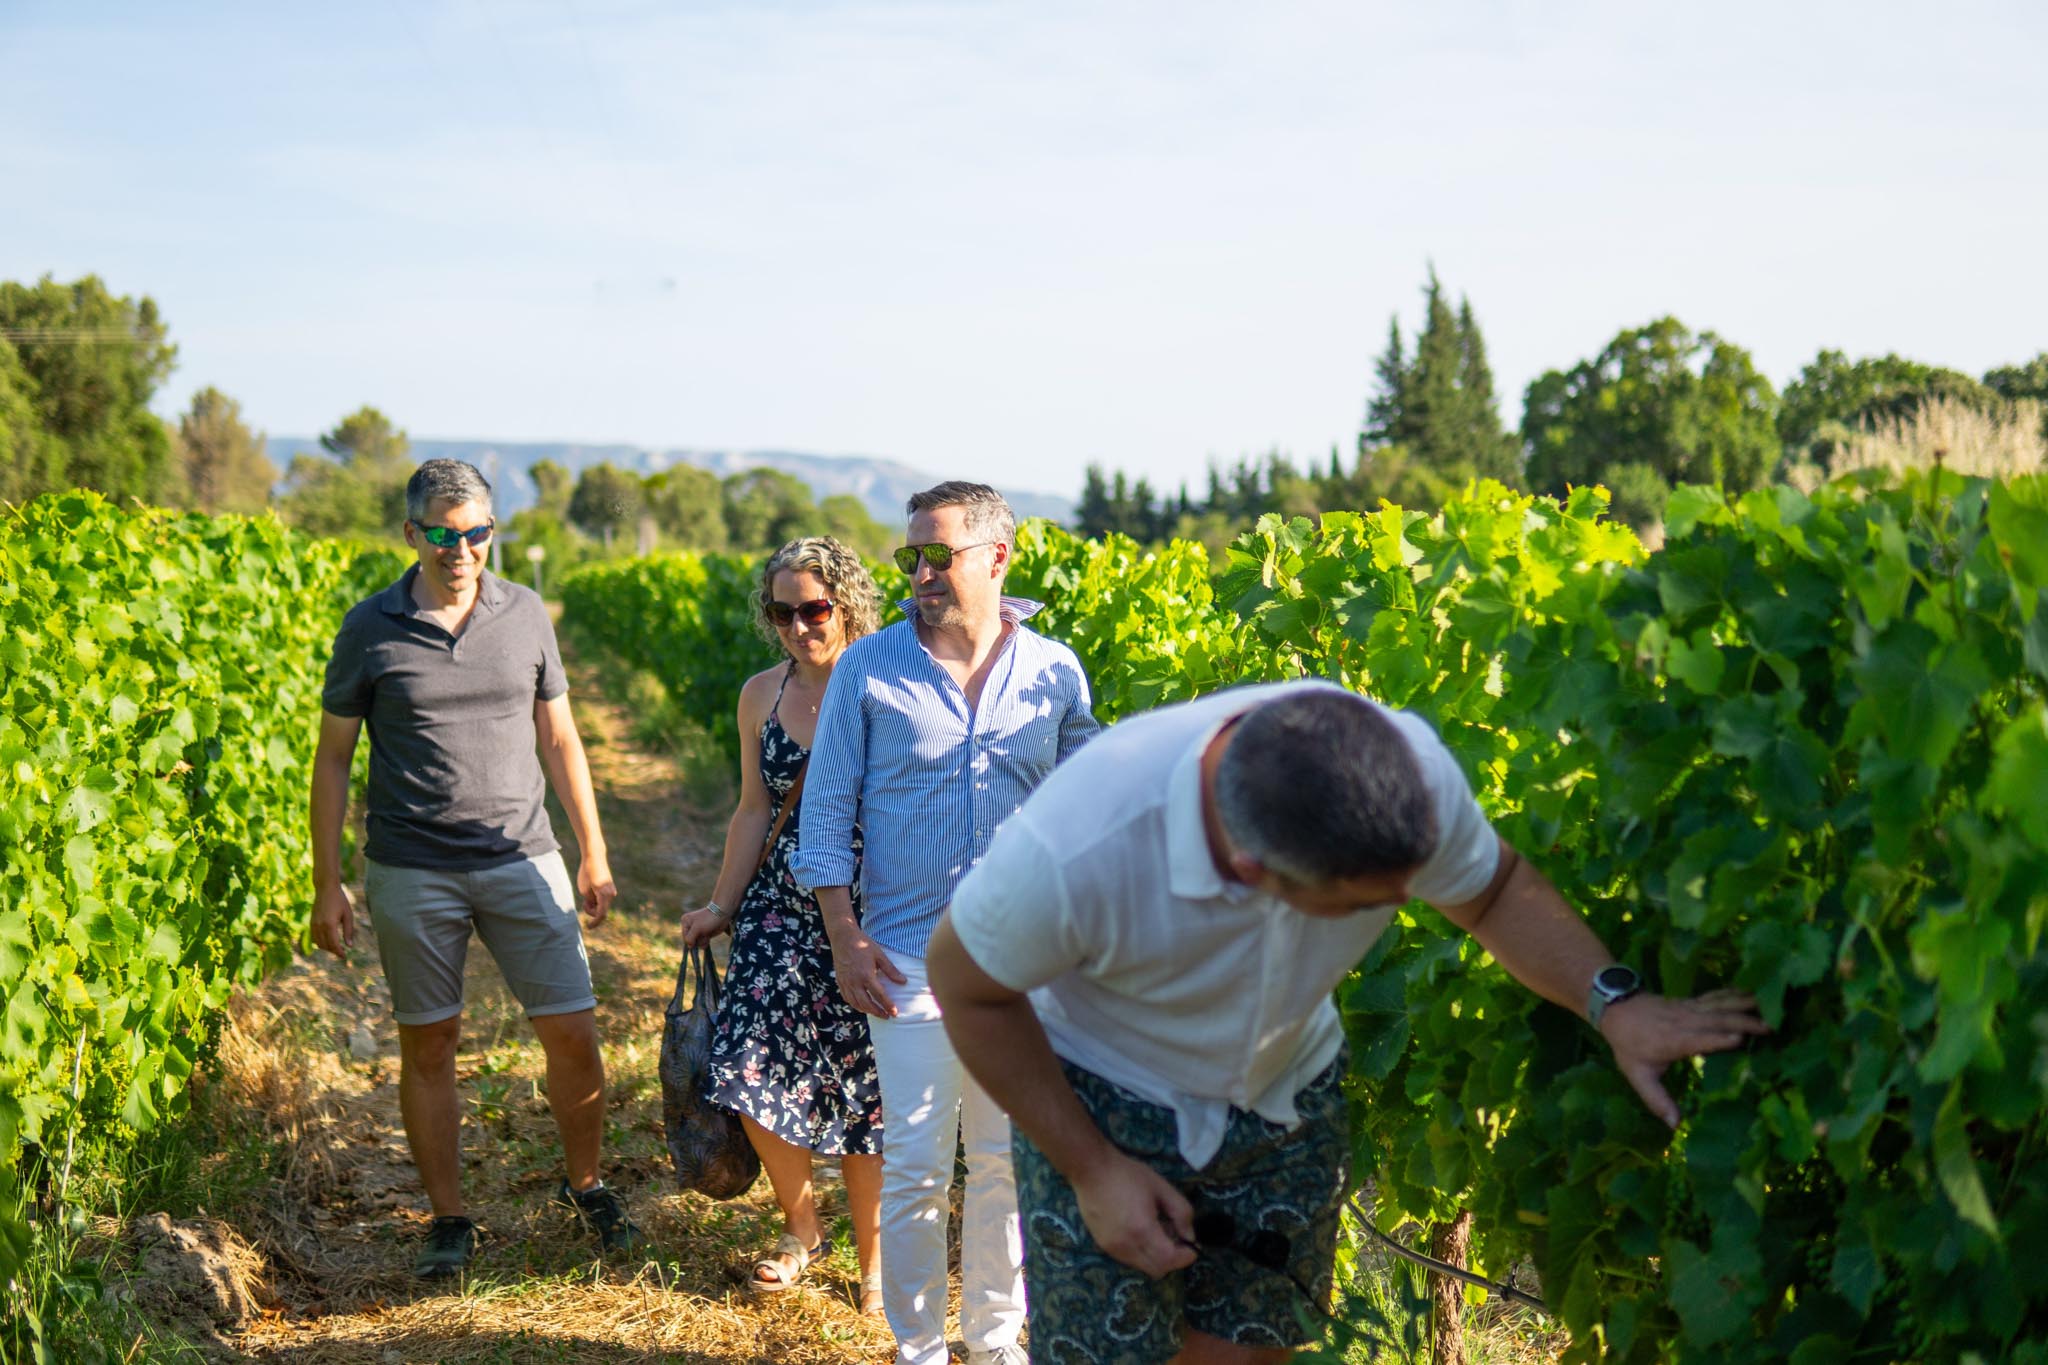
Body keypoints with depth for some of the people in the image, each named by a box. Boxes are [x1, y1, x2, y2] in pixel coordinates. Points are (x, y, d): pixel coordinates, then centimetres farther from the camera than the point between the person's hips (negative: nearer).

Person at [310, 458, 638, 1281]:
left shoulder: (525, 615, 3)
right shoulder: (370, 628, -2)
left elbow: (559, 740, 11)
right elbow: (332, 758, 4)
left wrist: (594, 856, 10)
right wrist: (326, 887, 1)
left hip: (522, 859, 1)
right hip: (410, 872, -1)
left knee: (574, 1033, 0)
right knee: (428, 1044, 6)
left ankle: (586, 1188, 23)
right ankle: (449, 1220, 21)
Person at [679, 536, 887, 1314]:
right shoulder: (762, 694, 7)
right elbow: (755, 812, 14)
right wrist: (721, 907, 13)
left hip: (871, 915, -4)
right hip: (782, 907, 4)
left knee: (862, 1087, 2)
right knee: (754, 1072, -5)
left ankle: (874, 1256, 24)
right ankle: (801, 1226, 22)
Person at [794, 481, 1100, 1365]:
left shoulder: (1055, 674, 3)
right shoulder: (867, 668, -1)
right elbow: (827, 810, 2)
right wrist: (846, 940, -5)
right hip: (910, 958, -1)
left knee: (1010, 1160, 10)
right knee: (915, 1168, 1)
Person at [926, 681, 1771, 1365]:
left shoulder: (1410, 768, -29)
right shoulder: (1075, 848, -39)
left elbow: (1495, 890, -6)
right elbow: (967, 984, -18)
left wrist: (1612, 1002, -22)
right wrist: (1091, 1168, -16)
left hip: (1289, 1095, 3)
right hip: (1102, 1104, -3)